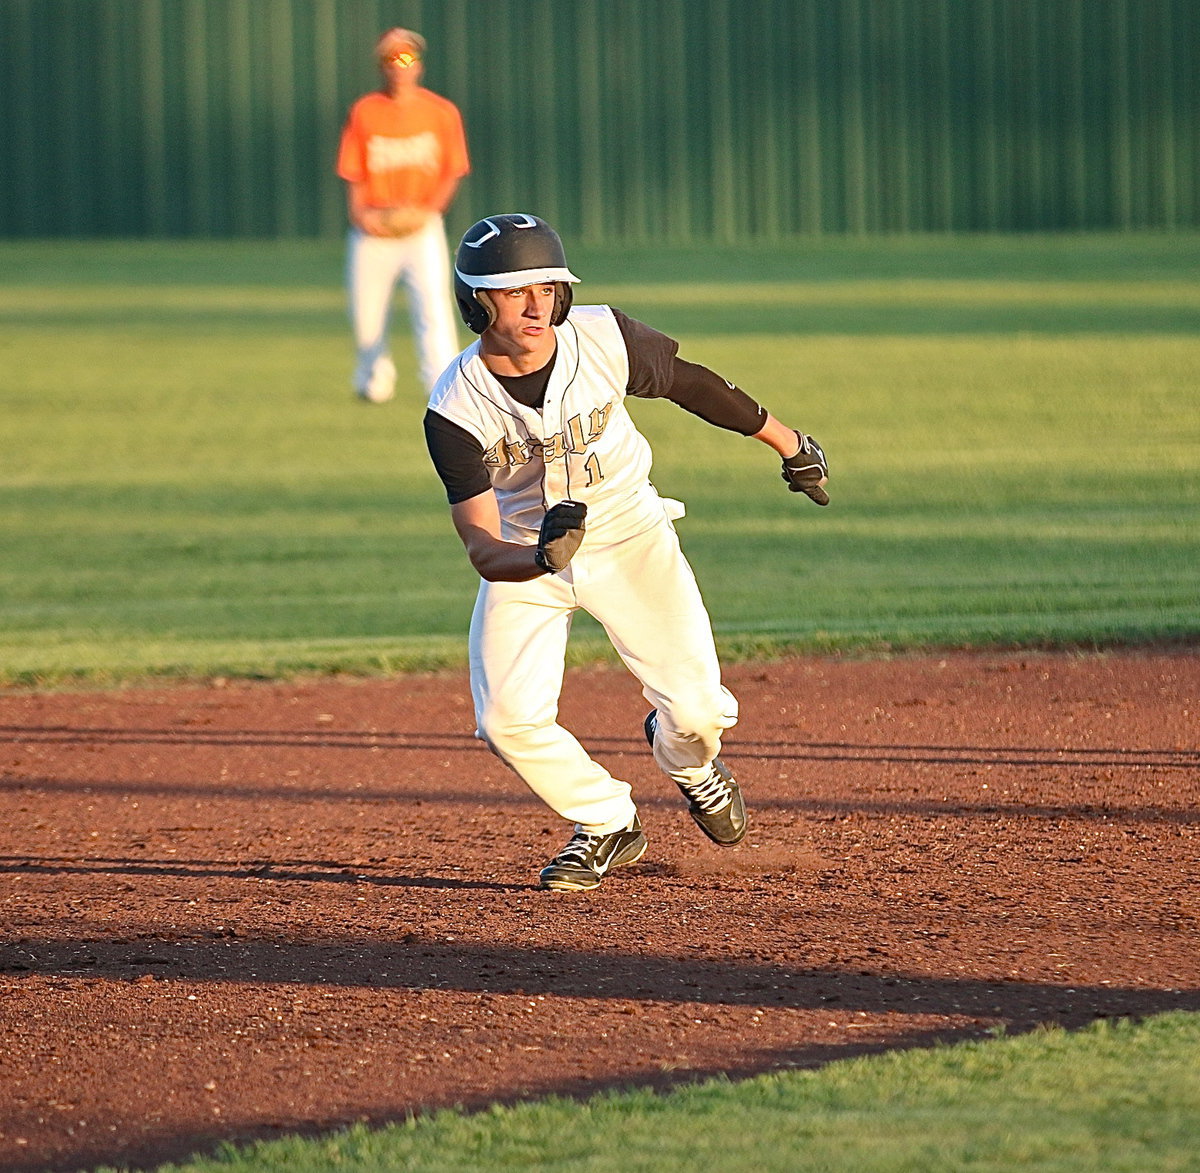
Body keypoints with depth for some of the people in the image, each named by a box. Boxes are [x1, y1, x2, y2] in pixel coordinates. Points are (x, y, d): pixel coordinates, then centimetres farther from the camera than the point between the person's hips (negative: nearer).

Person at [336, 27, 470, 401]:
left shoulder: (442, 112, 1)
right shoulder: (363, 113, 2)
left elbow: (451, 174, 3)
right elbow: (353, 175, 4)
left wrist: (428, 210, -14)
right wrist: (359, 212, -14)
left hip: (422, 228, -1)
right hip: (373, 228, 1)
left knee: (434, 307, -17)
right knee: (366, 315, 5)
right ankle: (375, 379, 32)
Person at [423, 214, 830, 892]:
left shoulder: (604, 340, -20)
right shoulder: (455, 411, -24)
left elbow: (688, 382, 1)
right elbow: (483, 550, -26)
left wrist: (786, 441, 13)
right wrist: (542, 558, -49)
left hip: (627, 532, 0)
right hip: (524, 550, 0)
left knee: (696, 708, -13)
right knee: (509, 722, -16)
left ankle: (686, 757, 28)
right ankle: (607, 826, 13)